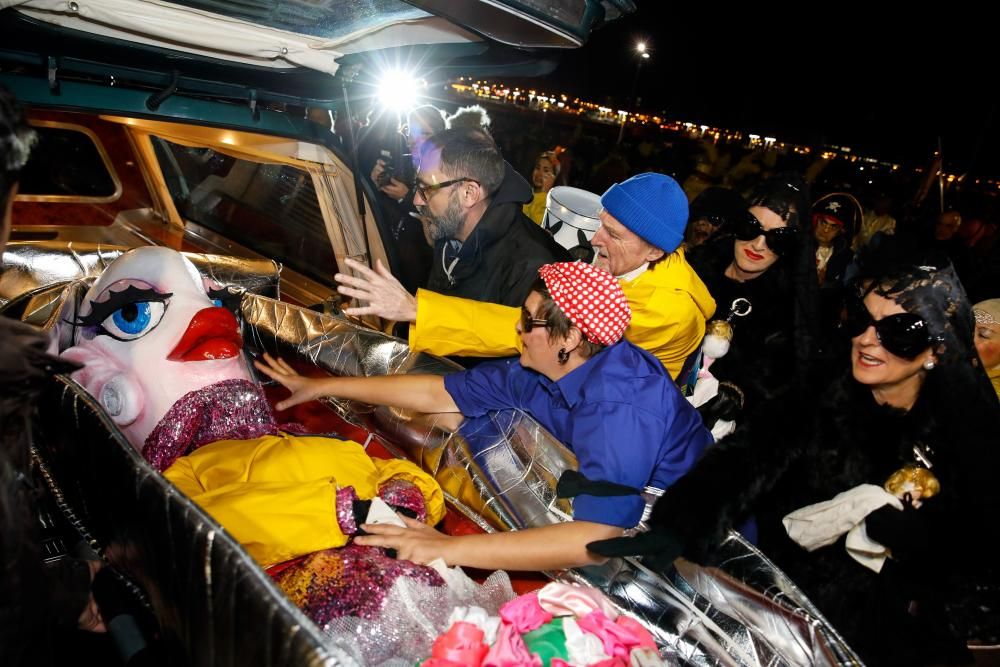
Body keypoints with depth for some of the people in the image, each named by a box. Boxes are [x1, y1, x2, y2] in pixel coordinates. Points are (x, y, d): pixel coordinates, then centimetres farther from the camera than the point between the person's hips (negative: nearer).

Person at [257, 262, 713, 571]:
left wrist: (450, 549, -41)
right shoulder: (545, 369, -12)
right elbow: (439, 393, -4)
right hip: (611, 513, 7)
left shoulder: (622, 407, -36)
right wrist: (322, 387, 0)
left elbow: (597, 538, -45)